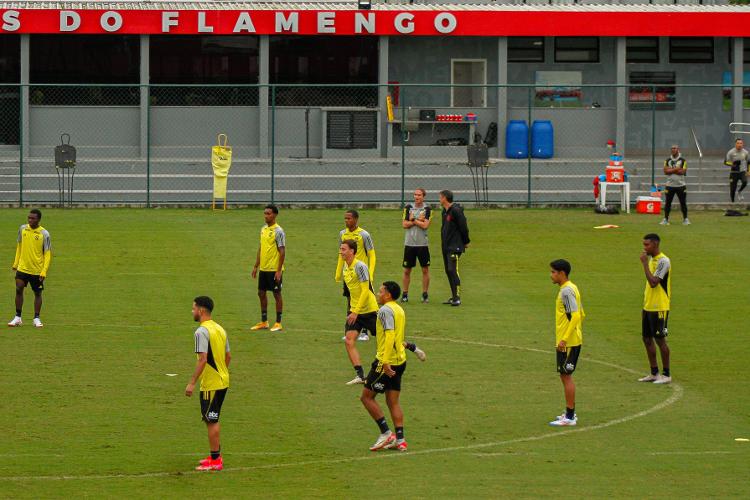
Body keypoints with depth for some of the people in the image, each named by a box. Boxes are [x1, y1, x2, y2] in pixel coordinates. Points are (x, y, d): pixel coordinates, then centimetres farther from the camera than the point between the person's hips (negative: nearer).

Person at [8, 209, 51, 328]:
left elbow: (48, 254, -9)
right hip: (22, 267, 2)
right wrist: (16, 263, 13)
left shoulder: (44, 234, -11)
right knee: (19, 290, -5)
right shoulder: (22, 229, 0)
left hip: (37, 270, -2)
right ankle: (18, 317, 6)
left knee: (37, 293, 6)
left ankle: (37, 318, 19)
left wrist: (44, 271, -15)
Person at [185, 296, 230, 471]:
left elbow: (202, 359, -23)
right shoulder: (219, 329, 11)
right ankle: (216, 456, 25)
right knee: (213, 420, 19)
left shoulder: (202, 332, -17)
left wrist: (192, 383, -21)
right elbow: (228, 356, 16)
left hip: (210, 384, -9)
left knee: (211, 421, -2)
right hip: (223, 381, 9)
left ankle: (215, 461, 1)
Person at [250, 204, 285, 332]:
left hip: (274, 269, -8)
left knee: (277, 294, 0)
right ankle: (264, 322, 21)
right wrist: (256, 266, 16)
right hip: (263, 268, 8)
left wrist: (279, 270, -18)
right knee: (261, 293, 11)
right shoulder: (263, 229, 10)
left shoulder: (278, 231, -13)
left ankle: (278, 323, 6)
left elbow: (282, 252, -15)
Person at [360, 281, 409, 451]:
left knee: (366, 396, 1)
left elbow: (390, 336, -24)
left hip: (387, 362, -9)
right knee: (393, 401, 11)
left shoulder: (386, 310, -14)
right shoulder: (399, 310, 15)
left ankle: (385, 433, -3)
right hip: (400, 361, 9)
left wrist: (385, 362, -28)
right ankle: (400, 440, 6)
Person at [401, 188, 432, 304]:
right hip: (409, 243, 2)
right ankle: (405, 294, 13)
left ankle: (425, 294, 10)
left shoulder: (427, 209, -2)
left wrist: (413, 220, -8)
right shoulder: (408, 208, 6)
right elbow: (404, 224, -3)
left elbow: (425, 225, -13)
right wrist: (419, 220, -9)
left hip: (422, 243, -2)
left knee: (425, 269, 1)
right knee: (407, 270, 5)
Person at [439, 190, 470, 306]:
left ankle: (457, 298, -15)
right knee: (448, 271, 10)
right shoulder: (445, 211, 14)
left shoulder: (456, 211, -14)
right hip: (446, 246, 10)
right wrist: (443, 241, 15)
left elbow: (463, 227, -13)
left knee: (452, 270, -15)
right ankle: (453, 296, 16)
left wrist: (465, 242, -6)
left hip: (455, 246, -10)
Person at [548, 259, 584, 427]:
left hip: (567, 342, -10)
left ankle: (569, 417, -3)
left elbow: (576, 316, -24)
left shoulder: (567, 291, -17)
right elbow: (581, 314, 19)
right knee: (565, 376, 16)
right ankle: (570, 412, 23)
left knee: (566, 376, -6)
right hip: (571, 340, 10)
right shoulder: (570, 288, 13)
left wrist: (565, 339, -24)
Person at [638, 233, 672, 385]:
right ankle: (654, 373, 19)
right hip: (648, 307, 9)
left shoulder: (663, 261, -16)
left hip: (659, 308, -9)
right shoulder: (651, 259, 13)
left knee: (660, 340, -4)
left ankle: (666, 375, 5)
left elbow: (653, 282, -25)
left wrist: (645, 263, -22)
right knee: (647, 339, 11)